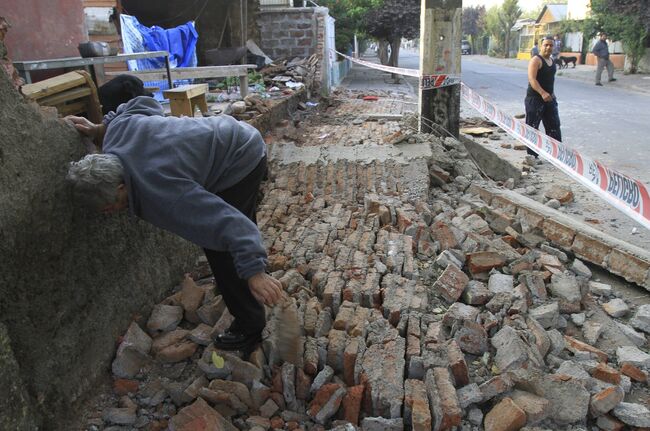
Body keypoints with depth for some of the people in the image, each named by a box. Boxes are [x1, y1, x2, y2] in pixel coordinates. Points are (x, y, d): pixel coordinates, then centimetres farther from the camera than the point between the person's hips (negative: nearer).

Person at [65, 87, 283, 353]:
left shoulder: (164, 191, -36)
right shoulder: (119, 130, -13)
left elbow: (224, 221, -42)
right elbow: (143, 103, 8)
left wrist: (254, 273, -46)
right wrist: (99, 129, 10)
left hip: (242, 162, -10)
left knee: (218, 246, -7)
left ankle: (250, 327, 6)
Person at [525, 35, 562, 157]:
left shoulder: (552, 61, 14)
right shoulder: (536, 60, -12)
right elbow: (531, 79, -24)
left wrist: (551, 93, 18)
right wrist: (542, 93, -34)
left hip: (549, 98, 8)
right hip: (535, 98, -8)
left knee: (554, 126, 9)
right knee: (532, 127, -1)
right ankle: (532, 155, 6)